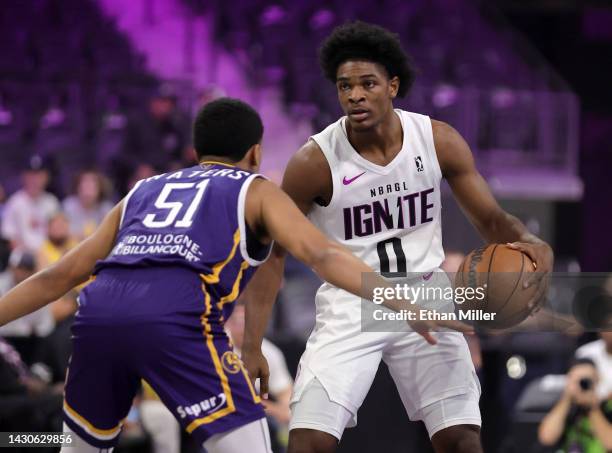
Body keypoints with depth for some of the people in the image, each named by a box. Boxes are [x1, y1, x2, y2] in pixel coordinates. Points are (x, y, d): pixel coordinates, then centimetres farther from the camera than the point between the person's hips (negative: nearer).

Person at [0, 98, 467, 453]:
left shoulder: (143, 191, 35)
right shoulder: (257, 190, 23)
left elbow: (58, 277, 34)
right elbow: (322, 254, 5)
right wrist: (405, 306, -1)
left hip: (99, 309, 5)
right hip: (178, 317, -5)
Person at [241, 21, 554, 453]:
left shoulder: (439, 141, -8)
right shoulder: (314, 162, -15)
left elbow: (491, 219, 0)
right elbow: (272, 255, -7)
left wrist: (532, 244, -24)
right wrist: (252, 348, -13)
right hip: (350, 307, -2)